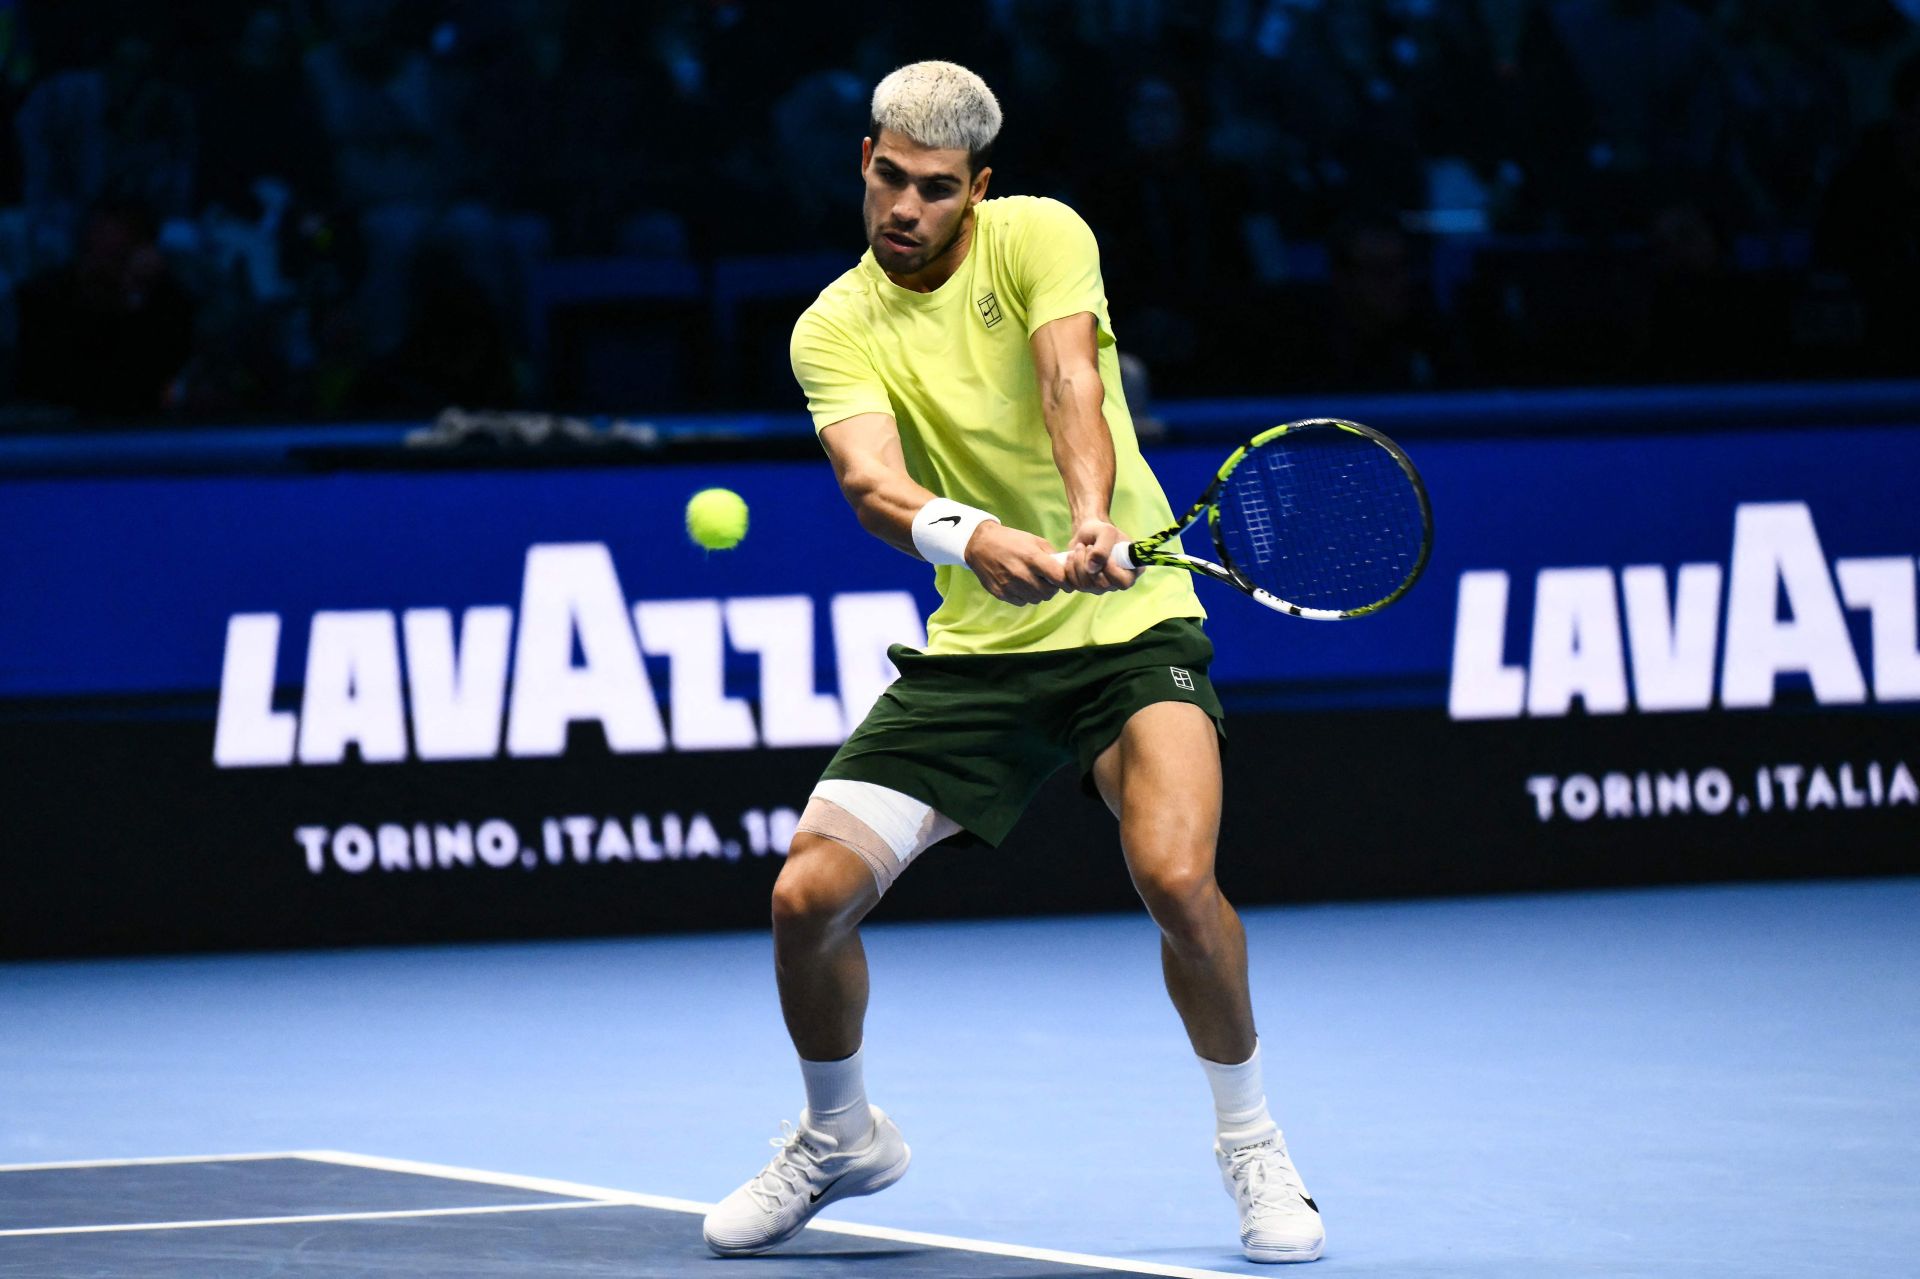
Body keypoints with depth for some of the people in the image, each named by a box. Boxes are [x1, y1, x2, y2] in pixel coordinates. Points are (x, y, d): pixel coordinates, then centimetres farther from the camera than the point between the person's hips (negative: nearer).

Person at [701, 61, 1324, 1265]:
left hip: (1130, 623, -3)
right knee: (809, 893, -8)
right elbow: (872, 479, -20)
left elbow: (1072, 385, -24)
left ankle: (1254, 1143, -3)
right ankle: (839, 1137, 21)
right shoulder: (836, 329, -2)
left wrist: (1090, 523, -44)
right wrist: (968, 535, -43)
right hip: (974, 651, 3)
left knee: (1176, 874, -27)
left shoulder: (1039, 236, -6)